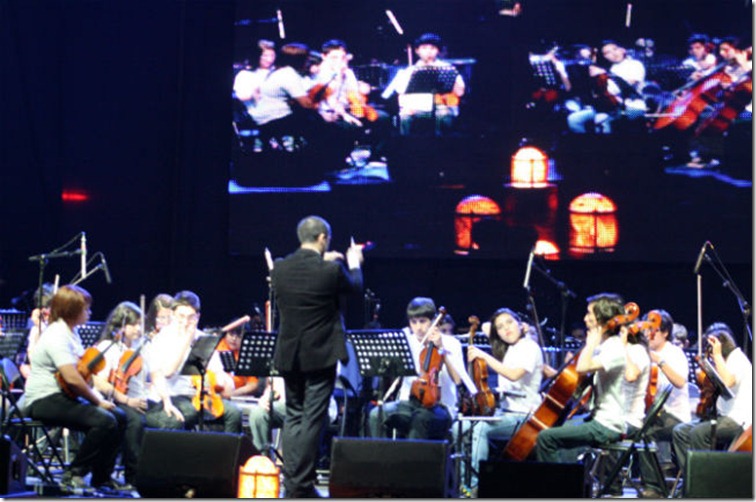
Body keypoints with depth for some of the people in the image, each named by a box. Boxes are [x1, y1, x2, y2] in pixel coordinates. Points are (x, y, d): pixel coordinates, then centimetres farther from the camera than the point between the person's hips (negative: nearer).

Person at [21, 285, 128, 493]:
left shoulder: (71, 332, 14)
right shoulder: (56, 336, -18)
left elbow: (83, 370, 24)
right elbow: (72, 378, -27)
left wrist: (97, 395, 7)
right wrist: (98, 401, -16)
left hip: (66, 397, 10)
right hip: (43, 401, -10)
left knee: (120, 417, 2)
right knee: (104, 421, -27)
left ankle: (102, 477, 9)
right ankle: (72, 475, -14)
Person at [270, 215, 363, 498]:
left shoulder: (279, 269, -3)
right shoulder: (332, 270, -15)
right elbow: (354, 286, 6)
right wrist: (354, 263, 25)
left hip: (289, 356, 5)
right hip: (321, 356, -4)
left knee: (293, 417, 15)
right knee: (312, 419, 0)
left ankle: (291, 482, 16)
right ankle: (302, 485, 1)